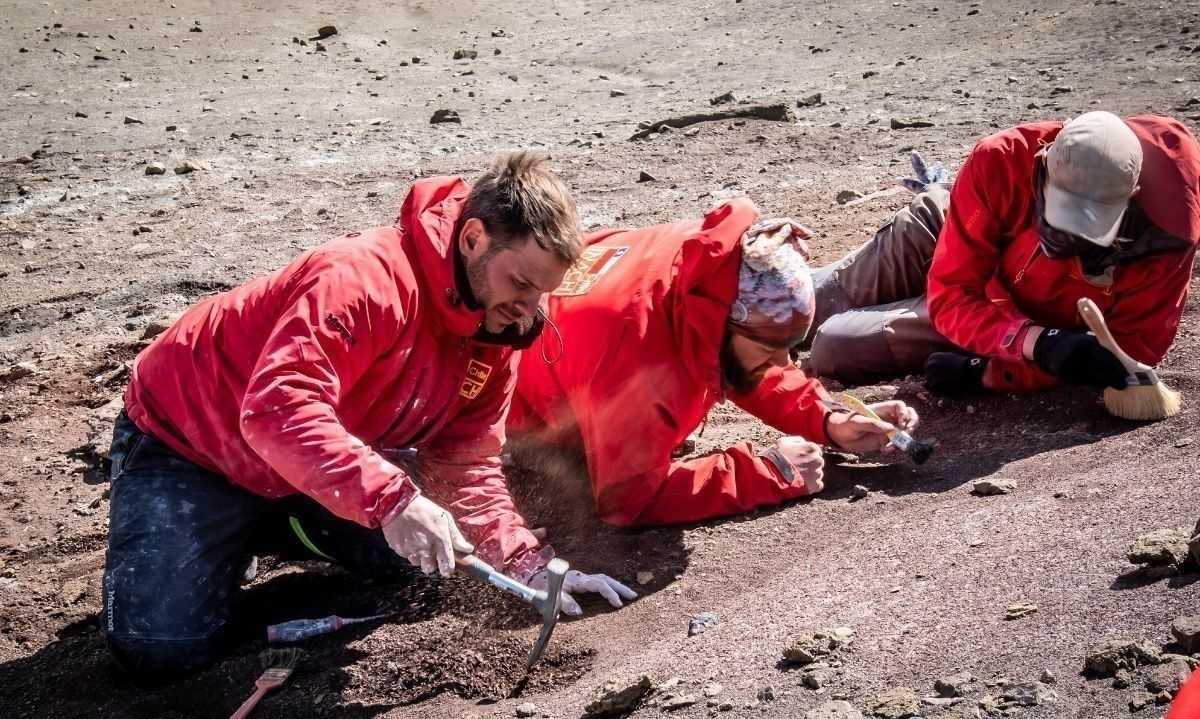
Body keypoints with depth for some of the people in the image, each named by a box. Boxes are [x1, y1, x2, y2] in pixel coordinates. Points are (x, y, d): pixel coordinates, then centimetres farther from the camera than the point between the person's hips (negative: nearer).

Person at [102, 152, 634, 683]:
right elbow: (276, 410, -44)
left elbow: (465, 464, -7)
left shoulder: (495, 329, -8)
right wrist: (391, 499, -51)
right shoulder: (366, 276, -34)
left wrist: (529, 563, -21)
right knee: (163, 650, -19)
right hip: (188, 438, -7)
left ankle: (283, 521, 20)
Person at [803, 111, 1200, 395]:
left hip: (1045, 323, 0)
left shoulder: (1164, 232, -38)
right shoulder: (1001, 161, -37)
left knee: (836, 348, -3)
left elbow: (1135, 347, -27)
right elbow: (950, 295, -32)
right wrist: (1039, 343, -51)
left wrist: (989, 373, -36)